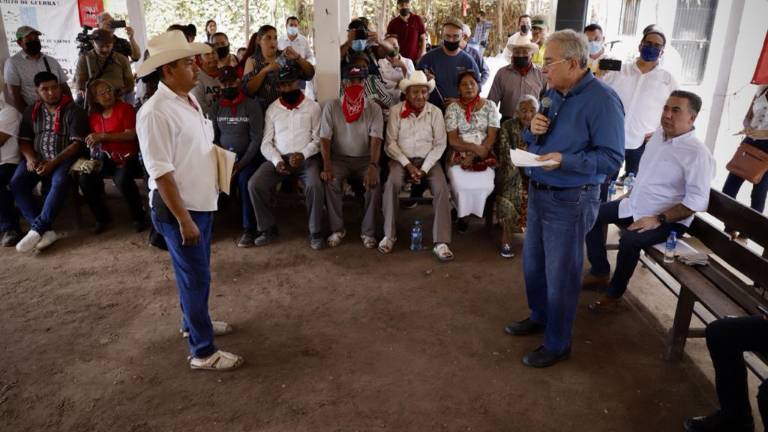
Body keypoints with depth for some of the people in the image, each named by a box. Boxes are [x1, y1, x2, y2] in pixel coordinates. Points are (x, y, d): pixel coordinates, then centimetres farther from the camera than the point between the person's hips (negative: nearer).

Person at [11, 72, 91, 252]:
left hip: (64, 158, -4)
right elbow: (23, 140, 13)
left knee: (60, 182, -36)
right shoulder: (31, 111, 14)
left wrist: (54, 163, -19)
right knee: (16, 182, -23)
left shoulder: (74, 111, -2)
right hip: (37, 159, 5)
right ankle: (46, 230, -29)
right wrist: (30, 158, -10)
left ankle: (36, 229, -31)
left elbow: (77, 143, -10)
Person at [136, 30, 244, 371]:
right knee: (195, 278, 2)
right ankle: (203, 352, 16)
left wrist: (221, 159, 7)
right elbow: (161, 173, -24)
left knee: (195, 272, 23)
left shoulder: (189, 99, 6)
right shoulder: (156, 112, -22)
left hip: (202, 202, 8)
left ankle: (193, 323, 44)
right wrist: (184, 220, -23)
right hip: (177, 208, -8)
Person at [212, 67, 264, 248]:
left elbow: (256, 139, -10)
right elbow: (213, 137, 8)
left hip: (247, 156, -4)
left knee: (244, 180, -32)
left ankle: (249, 229, -23)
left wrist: (241, 164, -18)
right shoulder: (216, 108, 8)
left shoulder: (252, 106, -5)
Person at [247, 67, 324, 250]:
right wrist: (277, 161, -12)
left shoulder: (313, 107, 5)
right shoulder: (272, 109, 11)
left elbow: (317, 139, 1)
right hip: (278, 158, 2)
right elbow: (266, 142, 6)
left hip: (306, 158, -2)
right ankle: (268, 229, -2)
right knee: (254, 184, -21)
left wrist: (302, 155, -16)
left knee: (315, 185, -32)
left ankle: (315, 232, -13)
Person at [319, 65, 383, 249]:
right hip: (339, 158, 0)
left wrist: (373, 166, -29)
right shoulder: (331, 106, 0)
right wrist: (327, 166, -22)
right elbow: (325, 139, -7)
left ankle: (368, 231, -13)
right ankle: (337, 229, -13)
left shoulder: (374, 109, -1)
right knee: (331, 181, -30)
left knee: (374, 182, -29)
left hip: (365, 158, 0)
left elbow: (376, 140, -12)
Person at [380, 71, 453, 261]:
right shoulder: (396, 111, -1)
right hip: (401, 159, 0)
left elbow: (439, 144, -1)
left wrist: (424, 169, -13)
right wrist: (408, 165, -14)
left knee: (442, 188, -26)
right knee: (391, 184, -31)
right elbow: (391, 142, -3)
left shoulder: (435, 112, 1)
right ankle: (389, 235, -17)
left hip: (428, 160, 1)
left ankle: (441, 242, -23)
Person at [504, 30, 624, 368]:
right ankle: (539, 317, 42)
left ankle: (557, 344, 21)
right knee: (532, 264, 20)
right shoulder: (553, 93, 7)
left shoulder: (602, 100, -18)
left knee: (560, 275, 4)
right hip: (538, 192, 8)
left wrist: (565, 160, -31)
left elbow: (612, 159, -21)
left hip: (570, 201, -8)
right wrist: (533, 130, -7)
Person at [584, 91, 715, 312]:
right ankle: (600, 272, 13)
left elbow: (697, 201, -23)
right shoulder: (658, 135, 5)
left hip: (668, 220, -9)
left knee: (629, 240, -32)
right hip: (634, 206, 9)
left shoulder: (697, 153, -20)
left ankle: (614, 292, -7)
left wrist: (658, 219, -26)